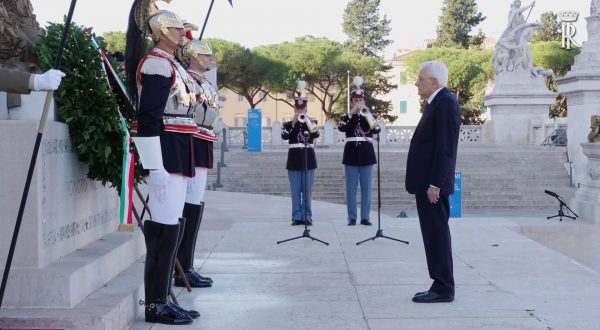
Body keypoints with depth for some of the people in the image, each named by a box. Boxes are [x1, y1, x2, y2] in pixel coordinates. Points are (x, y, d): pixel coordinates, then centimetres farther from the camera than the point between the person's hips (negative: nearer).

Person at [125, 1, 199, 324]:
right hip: (166, 151, -10)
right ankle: (155, 305, -1)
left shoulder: (171, 64, 19)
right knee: (164, 227, -8)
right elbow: (147, 118, -19)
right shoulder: (156, 62, -12)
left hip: (176, 152, 10)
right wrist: (155, 166, -24)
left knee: (172, 225, 12)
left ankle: (162, 298, 19)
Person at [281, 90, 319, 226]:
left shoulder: (311, 123, 7)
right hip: (294, 159, 0)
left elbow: (316, 134, -13)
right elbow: (284, 136, -11)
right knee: (295, 191, 1)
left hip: (308, 159, 0)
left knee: (307, 190, 2)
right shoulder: (288, 124, 7)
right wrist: (293, 123, -17)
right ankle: (297, 217, 5)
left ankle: (307, 216, 7)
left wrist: (306, 120, -17)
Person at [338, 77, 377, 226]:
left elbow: (376, 129, -10)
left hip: (366, 153, 1)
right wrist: (352, 112, -19)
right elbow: (341, 128, -15)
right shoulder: (347, 116, 6)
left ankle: (365, 217, 7)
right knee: (351, 188, 0)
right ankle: (352, 217, 4)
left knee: (366, 187, 2)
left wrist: (367, 111, -16)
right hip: (352, 153, -1)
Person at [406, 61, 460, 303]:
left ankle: (443, 289, 2)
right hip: (426, 183, 10)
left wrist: (435, 183, -22)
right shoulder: (436, 102, 18)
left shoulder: (446, 102, -13)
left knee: (437, 235, -5)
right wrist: (428, 182, 17)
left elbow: (446, 147, -20)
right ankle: (441, 286, 18)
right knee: (433, 235, 12)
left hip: (433, 184, -10)